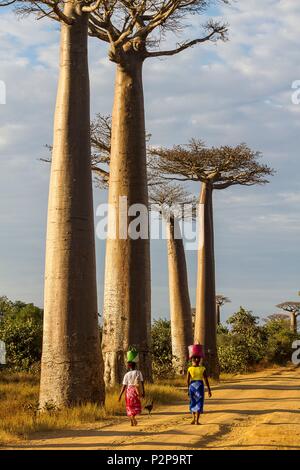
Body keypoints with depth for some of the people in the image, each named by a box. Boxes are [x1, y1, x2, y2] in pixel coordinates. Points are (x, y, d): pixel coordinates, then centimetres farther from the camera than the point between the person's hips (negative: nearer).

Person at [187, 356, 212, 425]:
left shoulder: (190, 369, -4)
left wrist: (188, 389, 7)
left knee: (193, 402, 18)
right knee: (199, 403, 2)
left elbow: (188, 380, -4)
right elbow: (206, 380, -4)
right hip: (200, 385, -1)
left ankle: (194, 419, 19)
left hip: (192, 386, 1)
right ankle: (197, 420, -4)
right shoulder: (202, 369, -4)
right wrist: (209, 390, 2)